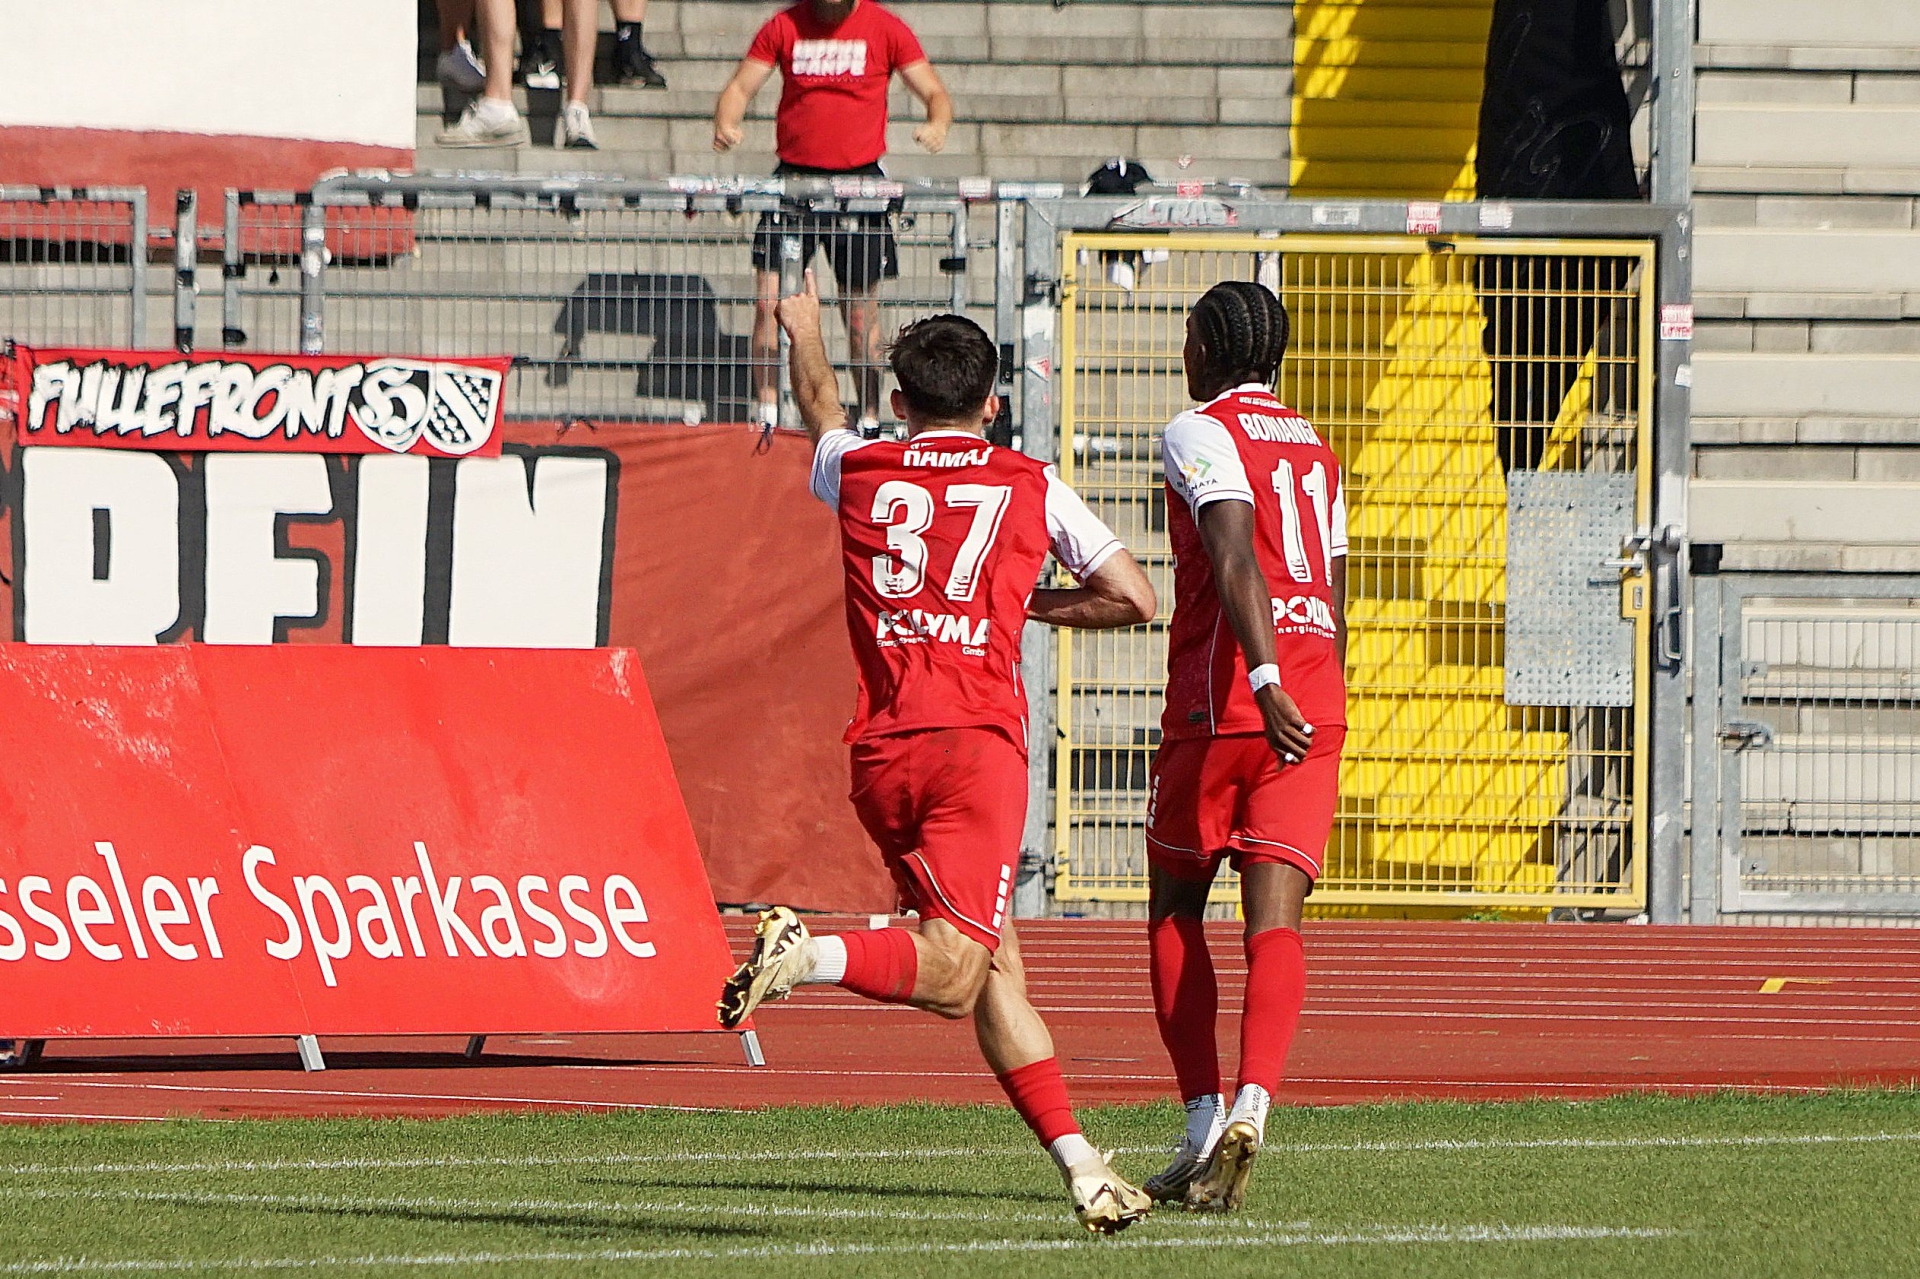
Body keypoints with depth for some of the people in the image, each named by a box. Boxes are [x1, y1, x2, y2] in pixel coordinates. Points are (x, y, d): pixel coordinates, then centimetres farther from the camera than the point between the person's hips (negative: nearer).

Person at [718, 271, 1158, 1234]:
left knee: (997, 969, 10)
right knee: (954, 969, -14)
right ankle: (814, 955, -40)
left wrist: (804, 330, 59)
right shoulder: (1029, 485, 8)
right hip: (976, 741, -4)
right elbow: (1132, 599, 10)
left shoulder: (860, 472, 14)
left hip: (880, 752, 4)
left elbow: (822, 414, 39)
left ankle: (1079, 1164, 7)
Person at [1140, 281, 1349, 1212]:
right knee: (1274, 918, -6)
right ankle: (1252, 1105, -27)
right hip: (1317, 709, 5)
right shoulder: (1315, 452, 21)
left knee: (1175, 908, 12)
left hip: (1224, 705, -5)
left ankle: (1203, 1123, 6)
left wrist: (1266, 681, -28)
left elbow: (1237, 557, -18)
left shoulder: (1199, 434, -2)